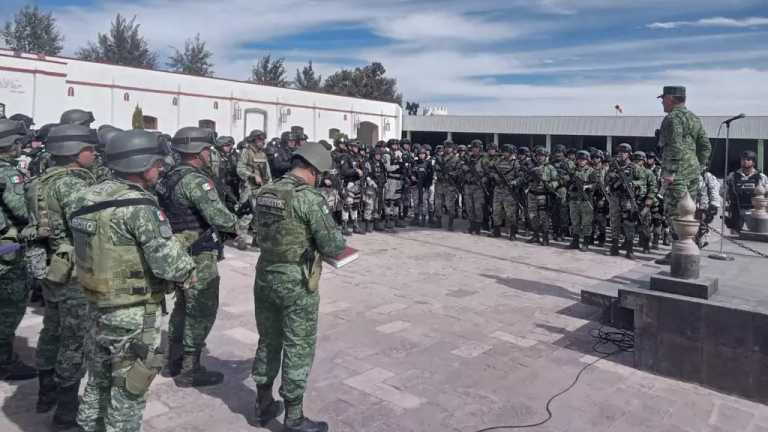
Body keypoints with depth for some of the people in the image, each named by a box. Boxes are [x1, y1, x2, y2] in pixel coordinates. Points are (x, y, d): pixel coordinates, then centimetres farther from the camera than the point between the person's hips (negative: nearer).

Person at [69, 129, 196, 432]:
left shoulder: (87, 197, 3)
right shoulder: (139, 205, -22)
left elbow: (98, 247, 11)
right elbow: (168, 262, -26)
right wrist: (189, 271, -5)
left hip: (96, 307, 8)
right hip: (133, 315, -8)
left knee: (98, 383, 25)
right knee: (128, 392, 9)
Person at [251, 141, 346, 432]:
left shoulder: (264, 193, 4)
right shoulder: (310, 198, -18)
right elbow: (333, 246, -18)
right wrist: (338, 241, 5)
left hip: (265, 276, 7)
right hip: (297, 283, -7)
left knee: (268, 342, 20)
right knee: (298, 348, 6)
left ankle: (264, 405, 34)